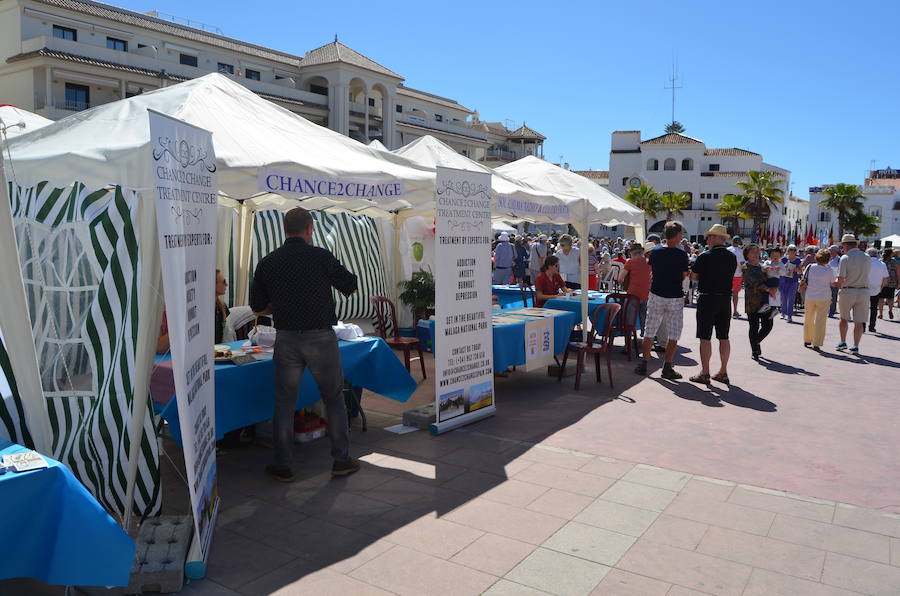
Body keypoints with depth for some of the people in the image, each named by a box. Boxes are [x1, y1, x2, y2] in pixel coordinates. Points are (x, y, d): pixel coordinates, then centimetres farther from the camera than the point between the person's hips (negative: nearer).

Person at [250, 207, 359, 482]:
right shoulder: (320, 256, -7)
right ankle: (341, 459, 18)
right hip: (321, 338, -2)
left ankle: (282, 466, 17)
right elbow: (351, 286, 2)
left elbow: (257, 306, 7)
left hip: (286, 340, 2)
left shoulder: (268, 262, 1)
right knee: (334, 398, 11)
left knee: (284, 402, 12)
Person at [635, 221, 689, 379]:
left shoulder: (655, 252, -2)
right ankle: (667, 368, 6)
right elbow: (684, 276, -3)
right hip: (675, 298, -3)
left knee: (649, 332, 11)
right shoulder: (681, 255, -11)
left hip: (656, 296, 3)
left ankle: (643, 365, 12)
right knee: (673, 335, 7)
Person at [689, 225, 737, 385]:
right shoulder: (732, 257, 4)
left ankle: (704, 373, 2)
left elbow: (694, 276, -3)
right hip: (726, 299, 5)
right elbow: (729, 275, 13)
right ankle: (723, 372, 17)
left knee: (705, 337, 0)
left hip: (707, 299, -5)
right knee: (724, 337, 11)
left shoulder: (704, 257, -11)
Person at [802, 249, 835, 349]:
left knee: (808, 319, 17)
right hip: (824, 298, -3)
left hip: (809, 297, 3)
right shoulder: (829, 270, -10)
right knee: (820, 321, 3)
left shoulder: (810, 267, -3)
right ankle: (816, 344, 2)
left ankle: (807, 340, 27)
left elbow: (803, 278, 10)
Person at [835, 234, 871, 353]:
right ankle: (855, 346, 3)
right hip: (863, 292, 3)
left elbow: (841, 278, -15)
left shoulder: (845, 258, -10)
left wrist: (838, 285, 4)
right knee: (859, 321, 4)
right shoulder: (867, 258, 7)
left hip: (847, 291, -3)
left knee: (844, 318, 15)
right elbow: (866, 275, 12)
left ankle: (843, 342, 21)